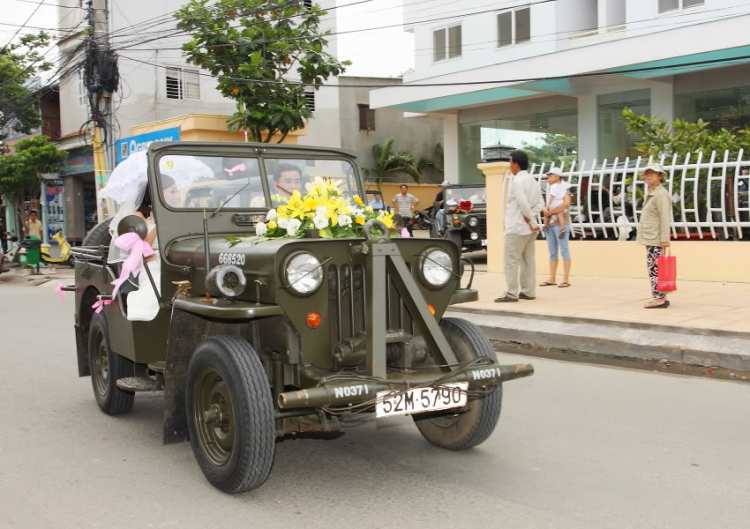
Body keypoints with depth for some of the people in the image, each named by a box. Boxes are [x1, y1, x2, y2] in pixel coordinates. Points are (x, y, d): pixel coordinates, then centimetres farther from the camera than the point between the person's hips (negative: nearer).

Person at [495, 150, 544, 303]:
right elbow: (540, 203, 11)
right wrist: (530, 217, -1)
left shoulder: (517, 181, -14)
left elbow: (523, 203, -21)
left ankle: (512, 293, -6)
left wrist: (532, 222, -12)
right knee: (528, 260, 10)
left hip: (517, 227, -9)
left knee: (511, 261, -5)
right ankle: (528, 292, 12)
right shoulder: (532, 180, 14)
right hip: (529, 227, 9)